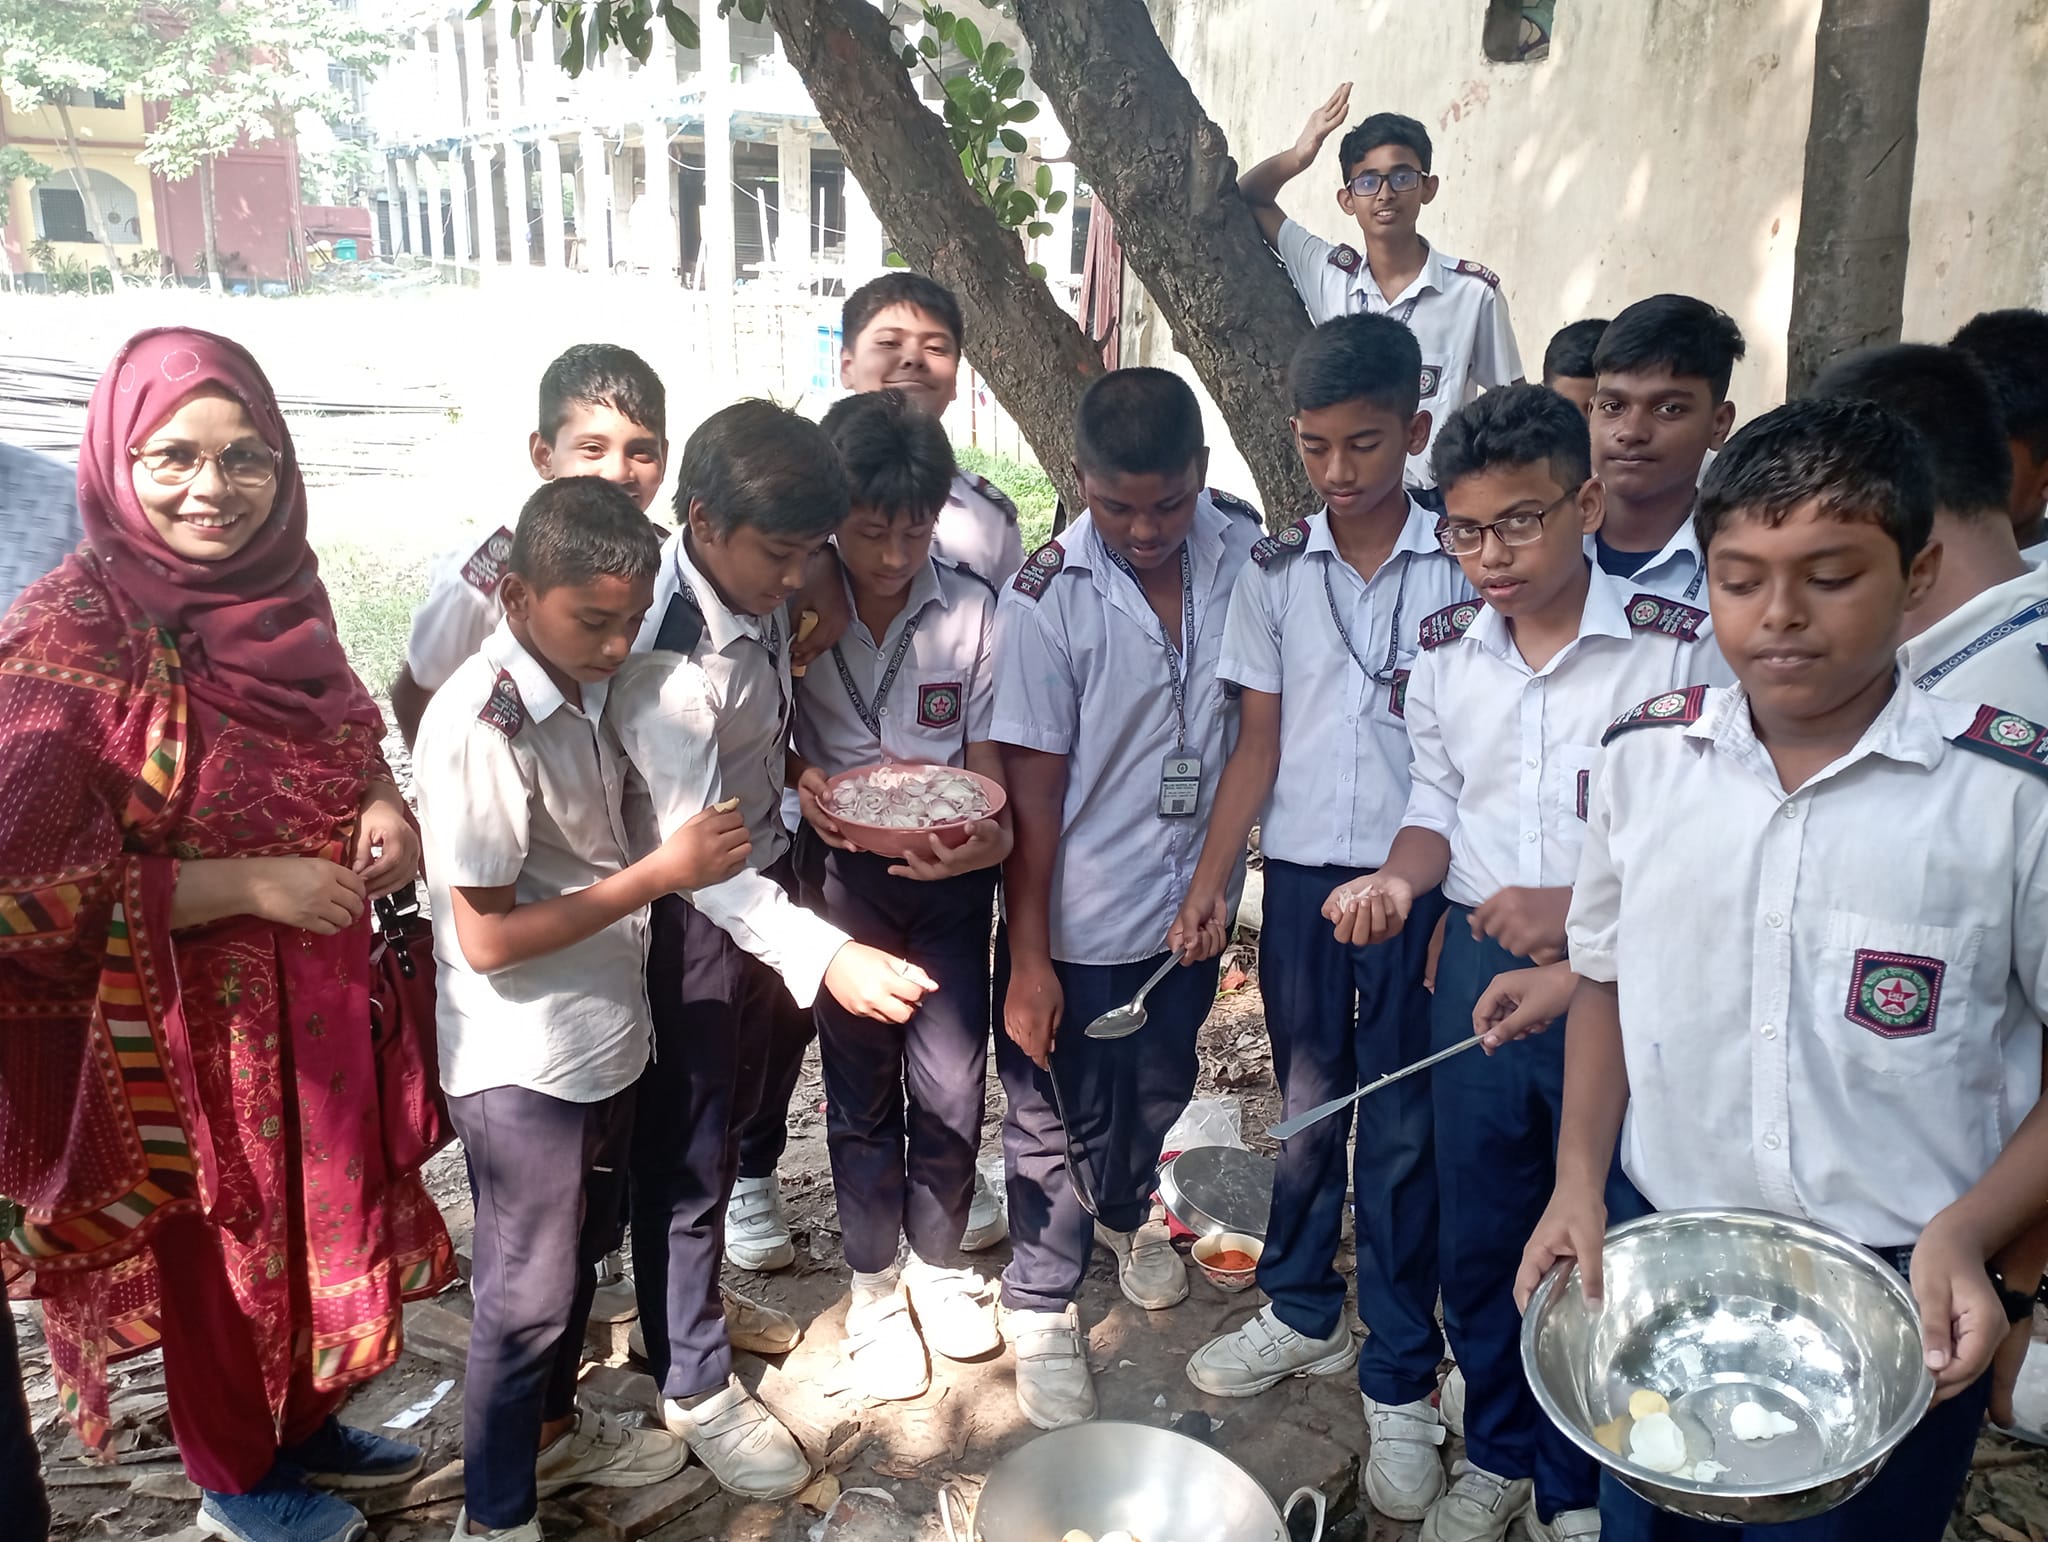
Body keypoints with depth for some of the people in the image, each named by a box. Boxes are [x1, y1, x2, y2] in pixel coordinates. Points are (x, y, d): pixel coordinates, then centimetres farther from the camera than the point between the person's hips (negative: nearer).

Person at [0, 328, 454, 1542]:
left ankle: (307, 1423, 47)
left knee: (322, 1206, 21)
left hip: (321, 987, 6)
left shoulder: (279, 588, -4)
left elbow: (346, 729, 13)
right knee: (222, 1243, 16)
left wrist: (383, 803, -9)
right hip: (186, 1022, -5)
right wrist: (249, 883, -24)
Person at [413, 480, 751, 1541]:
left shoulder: (582, 686, 0)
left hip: (603, 1040, 8)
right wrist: (659, 875, -25)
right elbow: (488, 937, -25)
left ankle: (552, 1430, 48)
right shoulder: (480, 727, -25)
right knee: (528, 1294, 9)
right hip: (524, 1066, -8)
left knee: (578, 1254, 25)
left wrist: (702, 842, -1)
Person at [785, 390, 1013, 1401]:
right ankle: (875, 1287, 29)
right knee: (861, 1083, 9)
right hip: (842, 869, -1)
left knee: (952, 1080, 7)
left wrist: (989, 834, -27)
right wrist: (806, 779, -20)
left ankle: (937, 1263, 34)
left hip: (948, 870, 1)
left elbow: (986, 765, -6)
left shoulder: (973, 611, -8)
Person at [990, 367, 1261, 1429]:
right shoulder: (1048, 598, -19)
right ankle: (1040, 1305, 35)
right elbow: (1033, 787, -16)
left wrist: (1225, 881, 5)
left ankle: (1125, 1209, 55)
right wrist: (1027, 959, -14)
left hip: (1192, 901, 4)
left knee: (1158, 1092, 25)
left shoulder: (1243, 557, -9)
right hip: (1078, 919, -4)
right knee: (1060, 1125, 12)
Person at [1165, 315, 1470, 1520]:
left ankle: (1401, 1382, 18)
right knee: (1307, 1104, 15)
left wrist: (1463, 900, -9)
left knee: (1403, 1127, 4)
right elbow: (1258, 743, 5)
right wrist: (1212, 876, -4)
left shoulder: (1462, 565, -4)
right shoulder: (1275, 572, 4)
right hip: (1301, 874, 3)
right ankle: (1303, 1314, 34)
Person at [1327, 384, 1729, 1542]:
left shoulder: (1681, 648, -12)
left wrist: (1580, 908, -24)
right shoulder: (1445, 650, 2)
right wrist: (1398, 881, -10)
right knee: (1480, 1232, 17)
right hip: (1478, 966, 4)